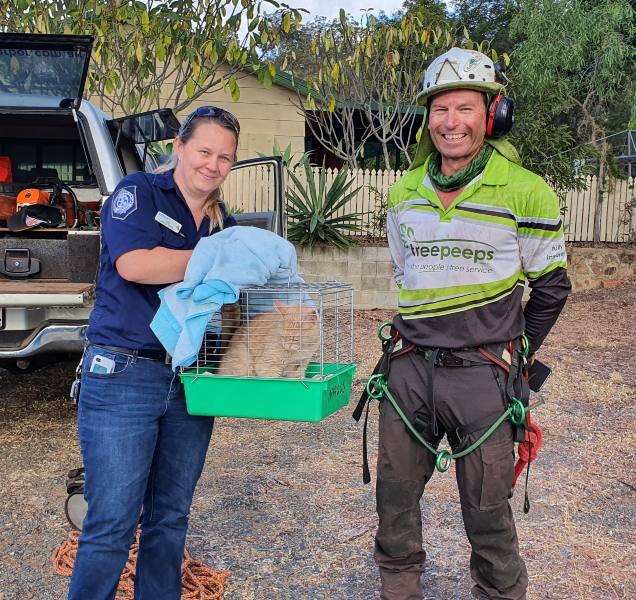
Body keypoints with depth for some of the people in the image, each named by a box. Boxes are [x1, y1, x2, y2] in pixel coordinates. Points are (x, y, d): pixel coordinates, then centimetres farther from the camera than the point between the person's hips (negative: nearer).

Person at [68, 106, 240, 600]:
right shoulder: (138, 193, -1)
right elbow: (133, 264, -18)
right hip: (124, 375, -6)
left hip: (191, 383, 6)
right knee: (111, 524, -2)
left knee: (170, 518, 15)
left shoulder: (225, 225, 16)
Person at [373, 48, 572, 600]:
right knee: (395, 493, 15)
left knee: (486, 510, 6)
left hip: (481, 374, -4)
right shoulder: (404, 197, 7)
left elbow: (550, 286, 3)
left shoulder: (526, 195, -7)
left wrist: (513, 351, 10)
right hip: (409, 368, 5)